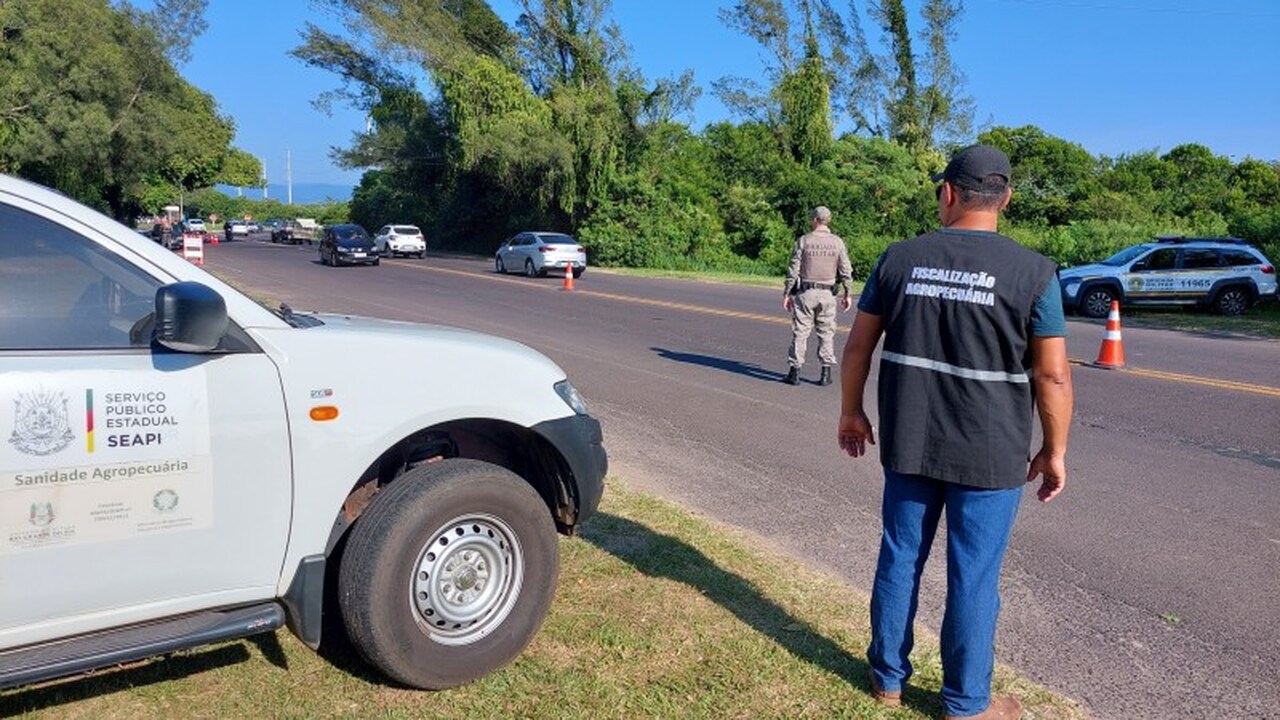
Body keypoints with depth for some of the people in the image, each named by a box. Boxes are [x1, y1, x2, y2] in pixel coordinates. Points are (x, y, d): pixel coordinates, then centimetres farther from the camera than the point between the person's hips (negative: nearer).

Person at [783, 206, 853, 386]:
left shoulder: (804, 241, -4)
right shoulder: (837, 242, 1)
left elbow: (793, 270, -5)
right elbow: (846, 271, 1)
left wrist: (786, 293, 1)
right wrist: (847, 294, 10)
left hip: (805, 292, -2)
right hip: (827, 294, 2)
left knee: (800, 332, 3)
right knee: (826, 332, 9)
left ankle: (795, 371, 4)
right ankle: (826, 372, 8)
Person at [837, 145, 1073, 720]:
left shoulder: (900, 258, -2)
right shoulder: (1032, 271, -9)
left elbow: (858, 345, 2)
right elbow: (1052, 375, -9)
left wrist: (851, 413, 15)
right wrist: (1054, 451, 3)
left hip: (908, 444, 3)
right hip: (990, 456, -2)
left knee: (900, 558, 15)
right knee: (973, 576, 9)